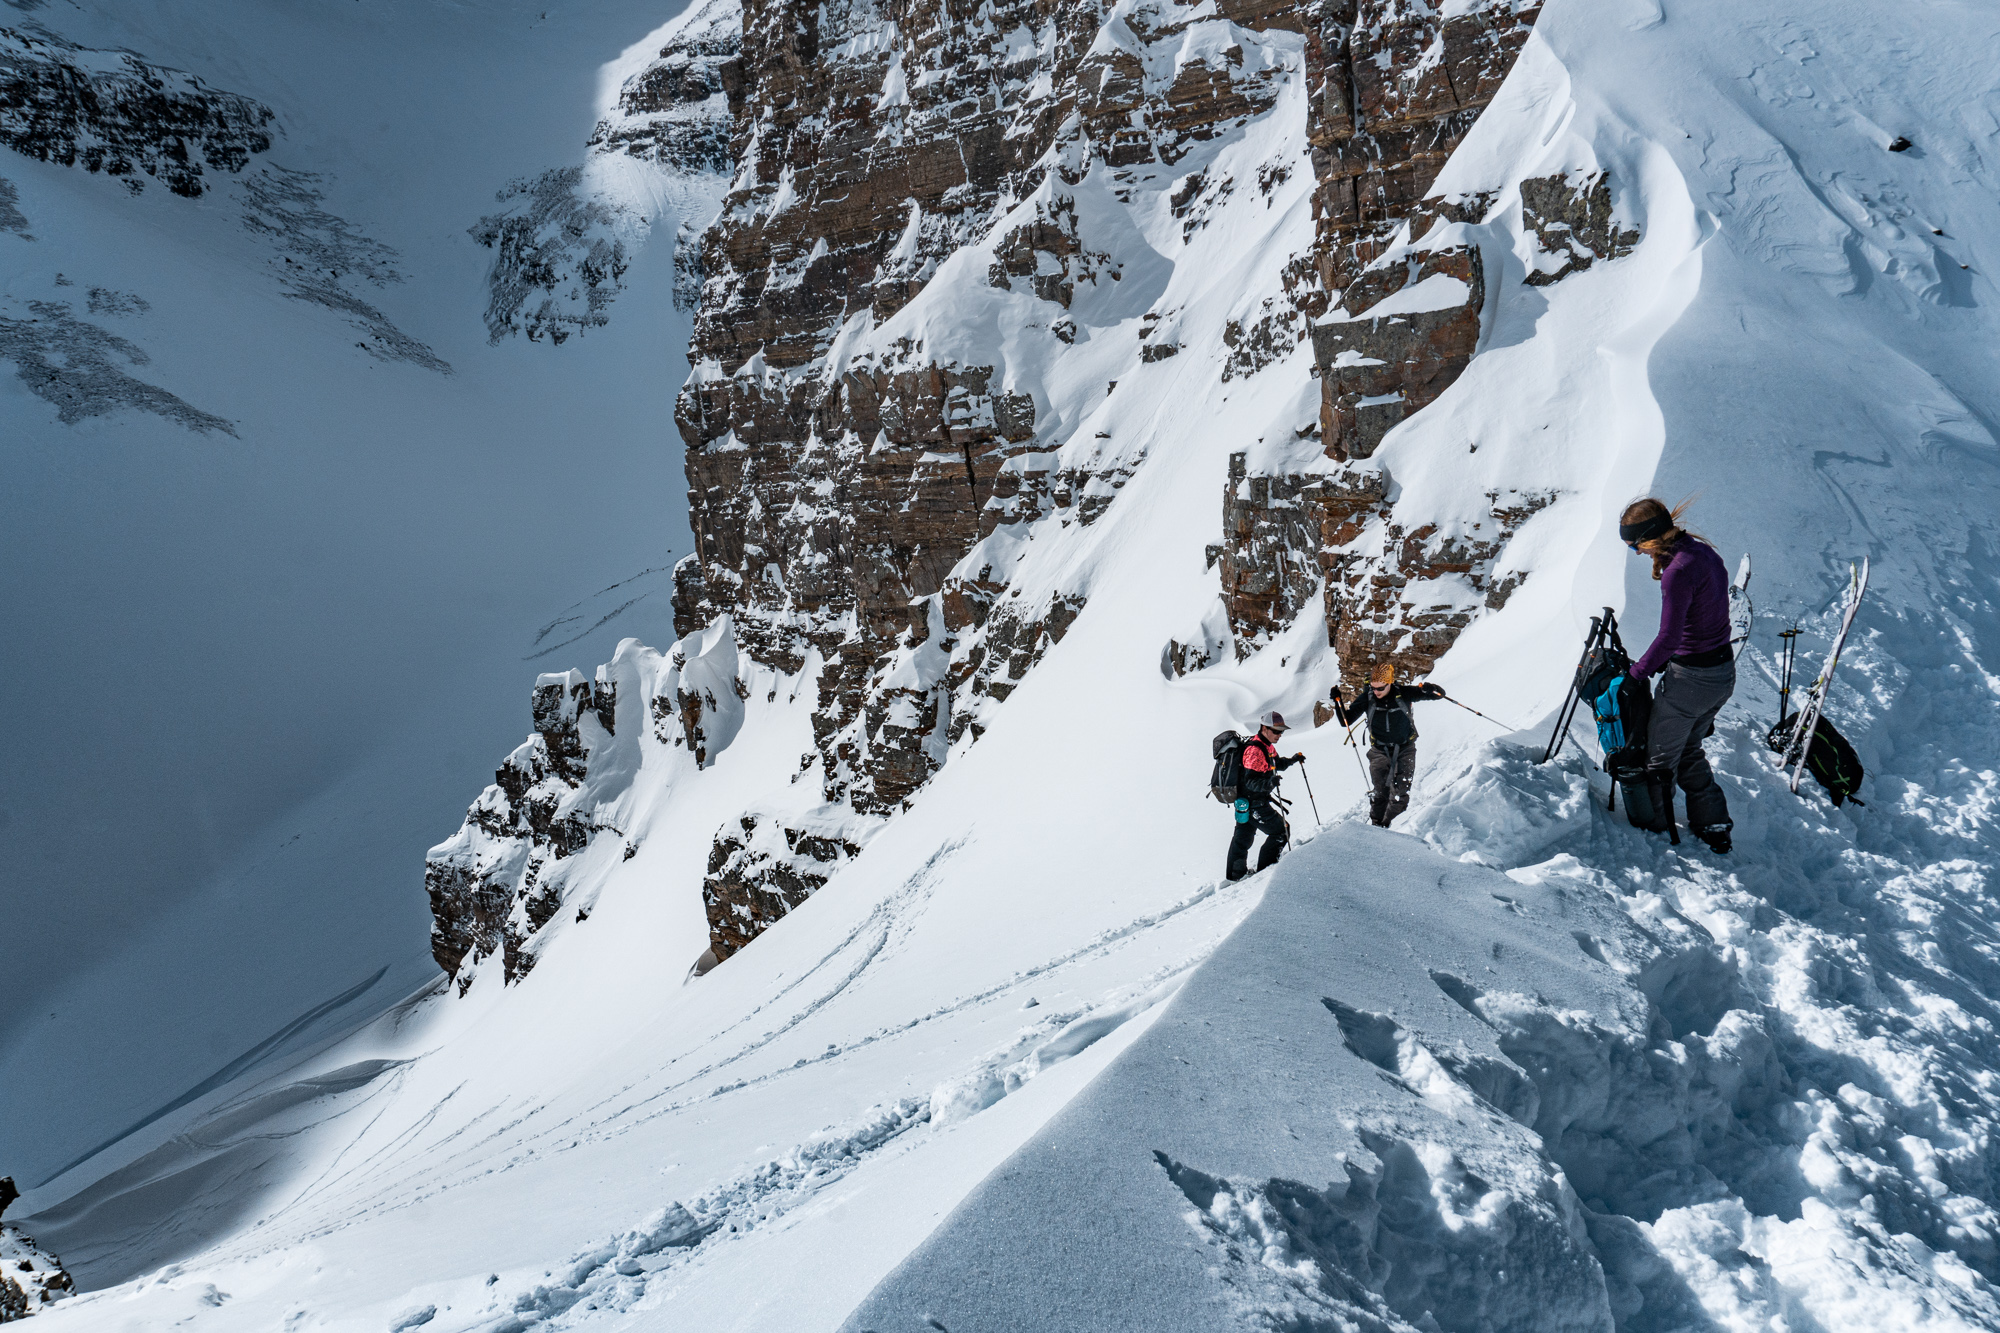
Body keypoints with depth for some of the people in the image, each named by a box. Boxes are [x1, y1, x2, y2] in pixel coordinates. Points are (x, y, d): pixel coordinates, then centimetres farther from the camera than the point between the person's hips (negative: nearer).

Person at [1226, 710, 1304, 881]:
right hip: (1253, 803, -10)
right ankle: (1265, 867, 5)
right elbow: (1251, 782, -30)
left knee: (1243, 837, 20)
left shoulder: (1267, 746, 7)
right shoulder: (1254, 750, -25)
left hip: (1244, 801, 10)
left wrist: (1292, 760, 10)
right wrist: (1270, 782, -44)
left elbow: (1276, 763, 25)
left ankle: (1235, 874, 32)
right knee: (1281, 830, -2)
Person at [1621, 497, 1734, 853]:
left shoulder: (1679, 571, -25)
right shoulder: (1705, 553, 3)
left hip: (1690, 678, -9)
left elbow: (1669, 638, -25)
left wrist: (1637, 672, -12)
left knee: (1659, 759, 10)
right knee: (1689, 751, 26)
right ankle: (1715, 827, 30)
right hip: (1724, 673, 9)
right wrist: (1658, 664, 11)